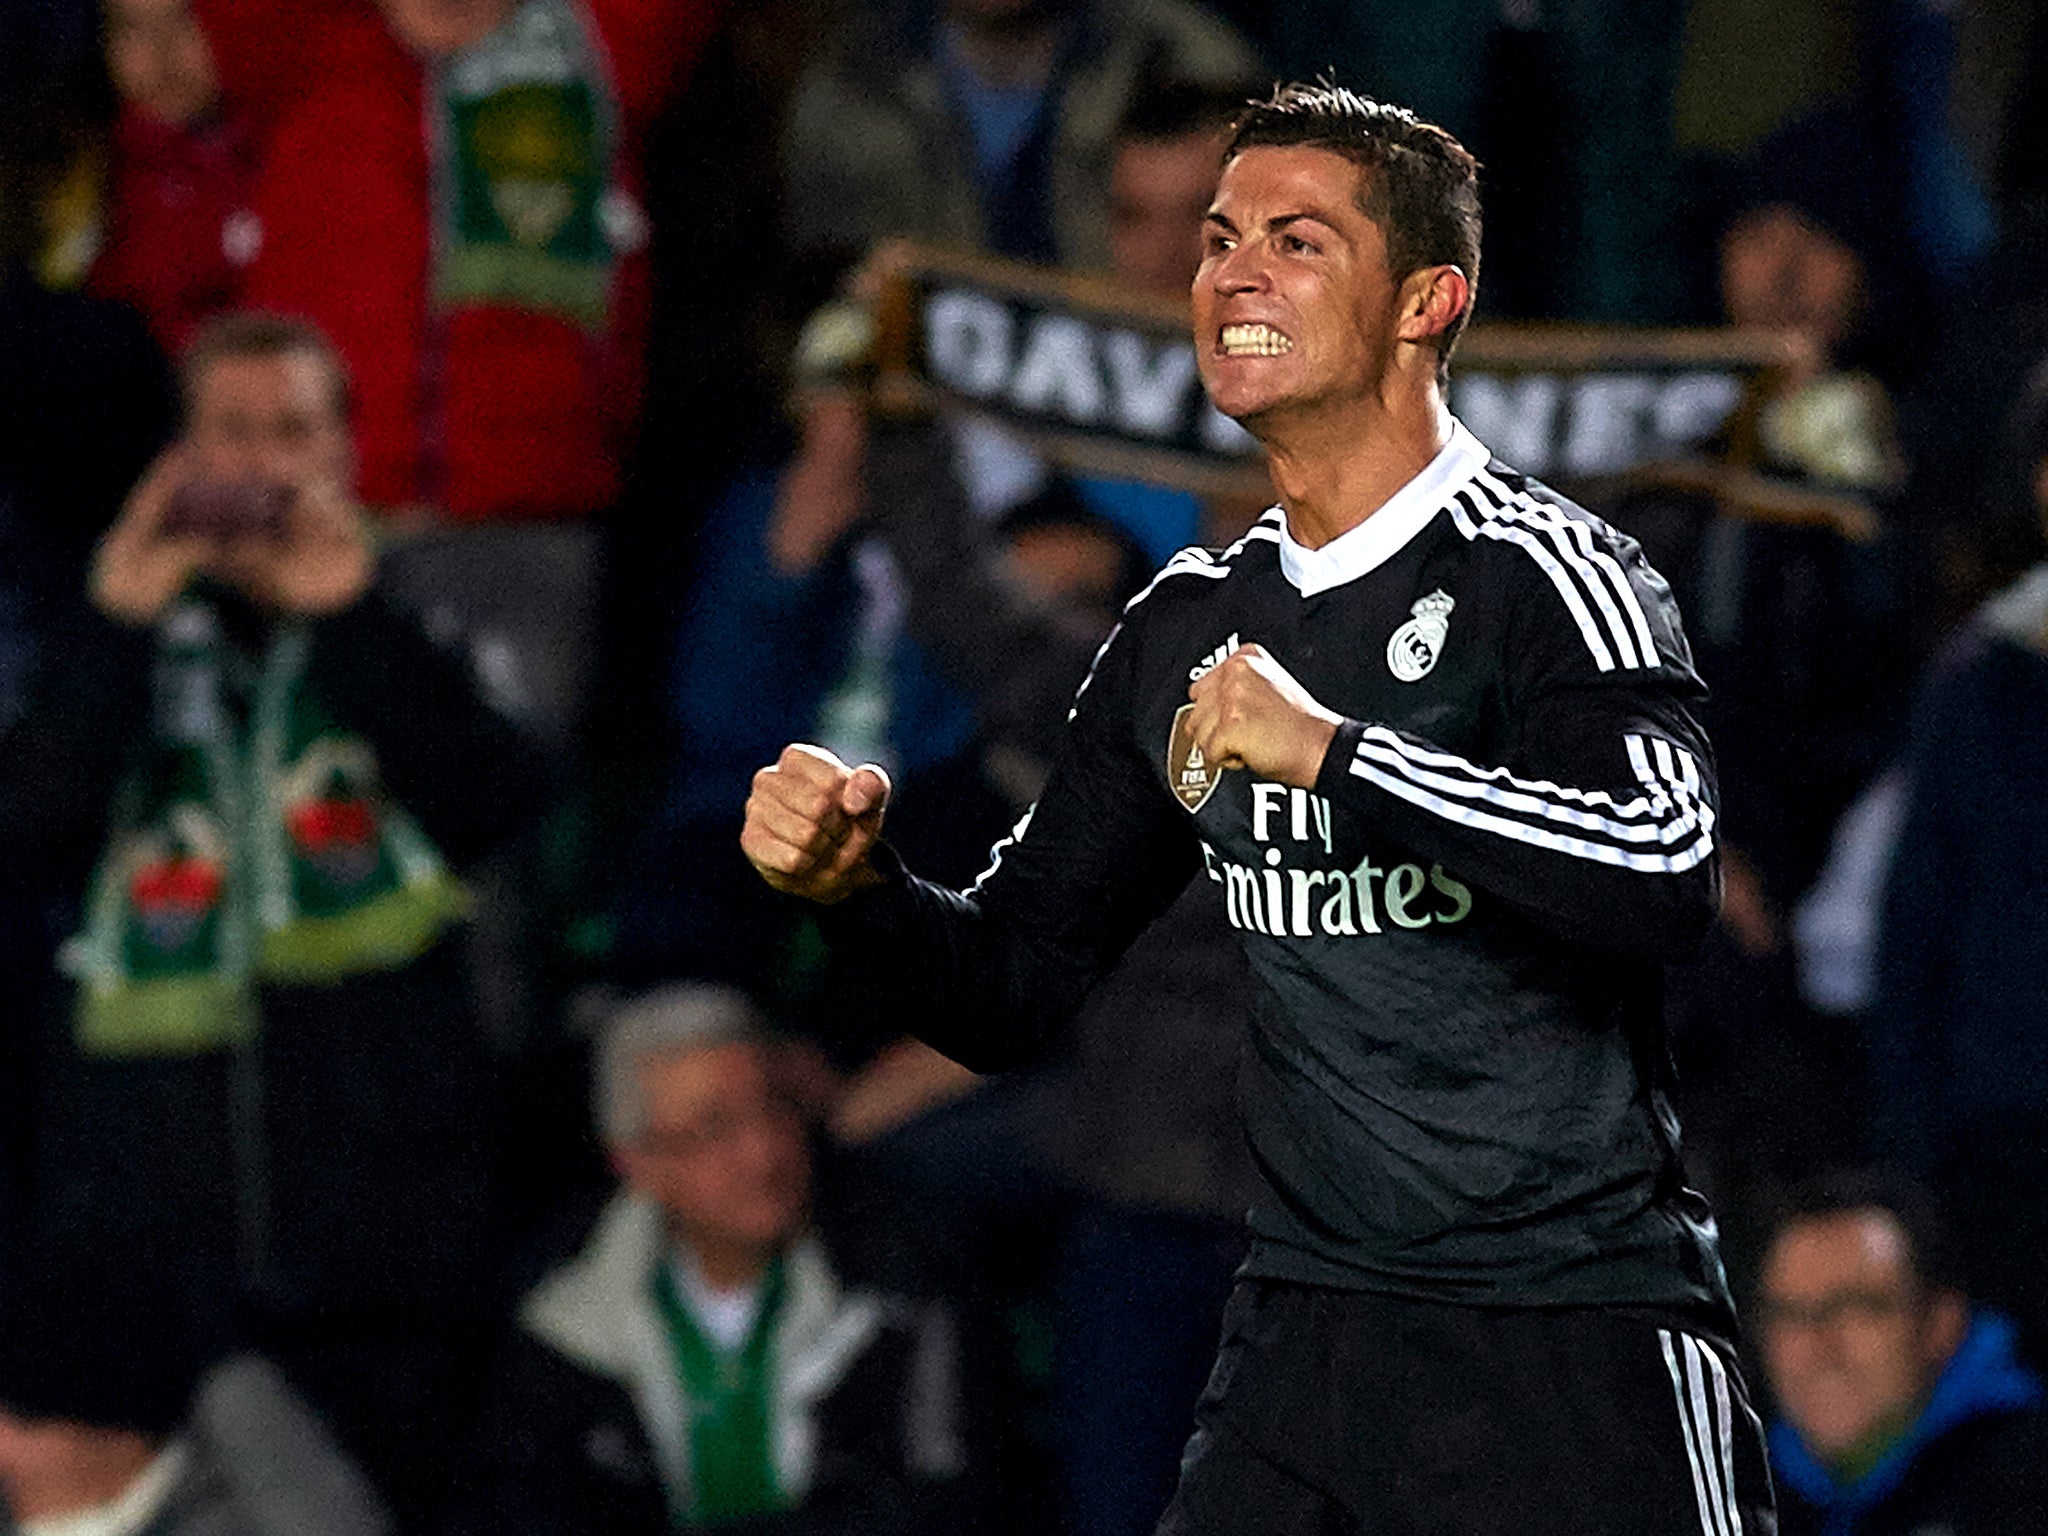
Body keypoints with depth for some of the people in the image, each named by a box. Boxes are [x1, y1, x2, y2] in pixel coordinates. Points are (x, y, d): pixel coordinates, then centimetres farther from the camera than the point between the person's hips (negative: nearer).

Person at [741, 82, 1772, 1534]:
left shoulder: (1543, 573, -9)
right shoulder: (1191, 629, 12)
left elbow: (1666, 876, -27)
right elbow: (1011, 992, 17)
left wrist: (1330, 751, -28)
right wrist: (860, 883, -3)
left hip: (1576, 1345, -6)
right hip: (1306, 1340, 6)